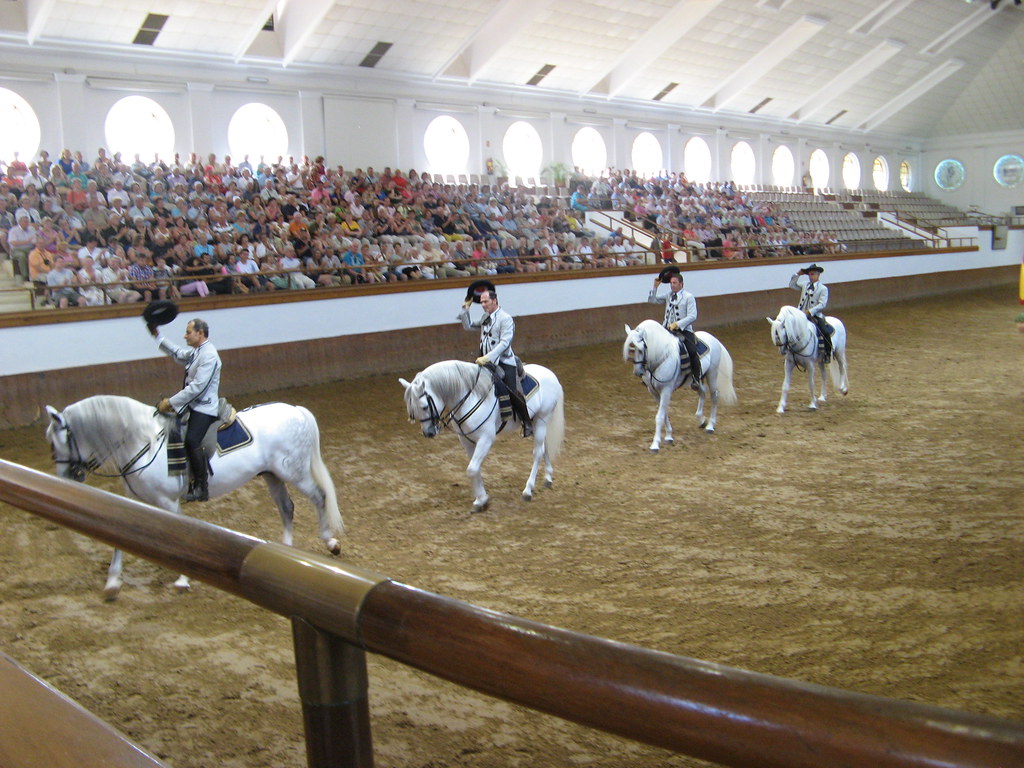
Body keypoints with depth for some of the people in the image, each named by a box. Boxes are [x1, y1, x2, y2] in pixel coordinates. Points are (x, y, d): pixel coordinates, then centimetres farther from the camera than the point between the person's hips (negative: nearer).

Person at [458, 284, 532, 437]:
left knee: (512, 392, -17)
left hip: (504, 362, -8)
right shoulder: (485, 318, 14)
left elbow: (504, 343, -20)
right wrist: (465, 308, 18)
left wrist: (488, 357, -29)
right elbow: (468, 326, 27)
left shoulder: (505, 318, -10)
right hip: (487, 361, 8)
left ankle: (527, 423, -5)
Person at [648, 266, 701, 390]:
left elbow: (692, 316, -11)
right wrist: (655, 287, 4)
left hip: (684, 329, -5)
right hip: (667, 329, 5)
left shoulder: (688, 297, -2)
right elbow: (651, 300, 14)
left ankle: (696, 379, -14)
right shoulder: (668, 296, 13)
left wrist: (677, 324, -21)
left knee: (692, 351, -25)